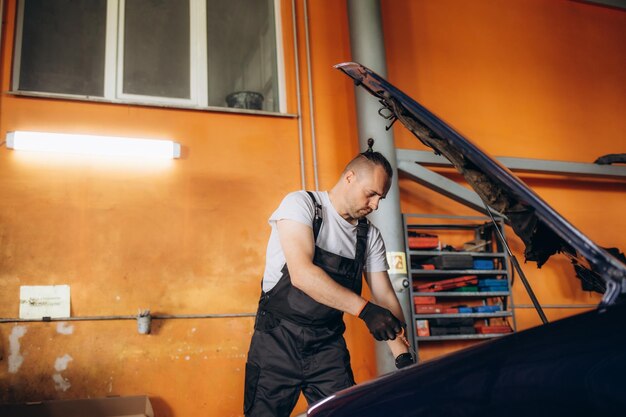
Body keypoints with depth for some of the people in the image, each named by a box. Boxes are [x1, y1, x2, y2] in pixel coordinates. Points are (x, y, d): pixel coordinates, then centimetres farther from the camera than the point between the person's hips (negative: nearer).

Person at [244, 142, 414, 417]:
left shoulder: (370, 236, 7)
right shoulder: (301, 204, -10)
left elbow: (385, 297, 5)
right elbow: (301, 273, -24)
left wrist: (404, 357, -8)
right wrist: (364, 309, -29)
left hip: (328, 344, 5)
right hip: (279, 339, -4)